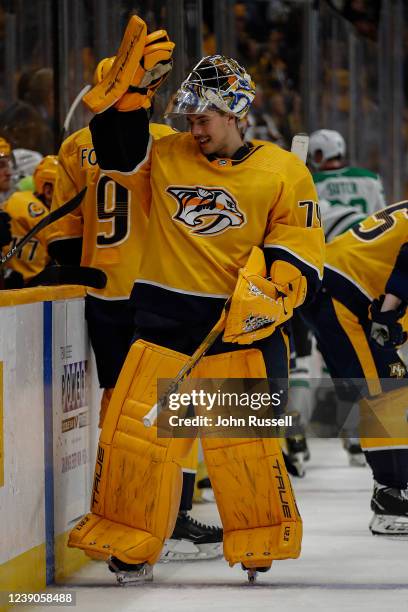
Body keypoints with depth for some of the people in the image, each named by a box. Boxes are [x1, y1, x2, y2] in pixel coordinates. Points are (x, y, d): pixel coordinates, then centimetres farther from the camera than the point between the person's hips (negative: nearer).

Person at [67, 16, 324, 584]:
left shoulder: (283, 172, 1)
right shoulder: (166, 159, 9)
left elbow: (299, 251, 0)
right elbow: (119, 148, 2)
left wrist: (273, 288, -16)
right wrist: (131, 83, -8)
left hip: (241, 325, -2)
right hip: (165, 318, 2)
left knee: (245, 442, -4)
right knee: (134, 430, -3)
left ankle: (261, 544, 13)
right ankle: (129, 543, 9)